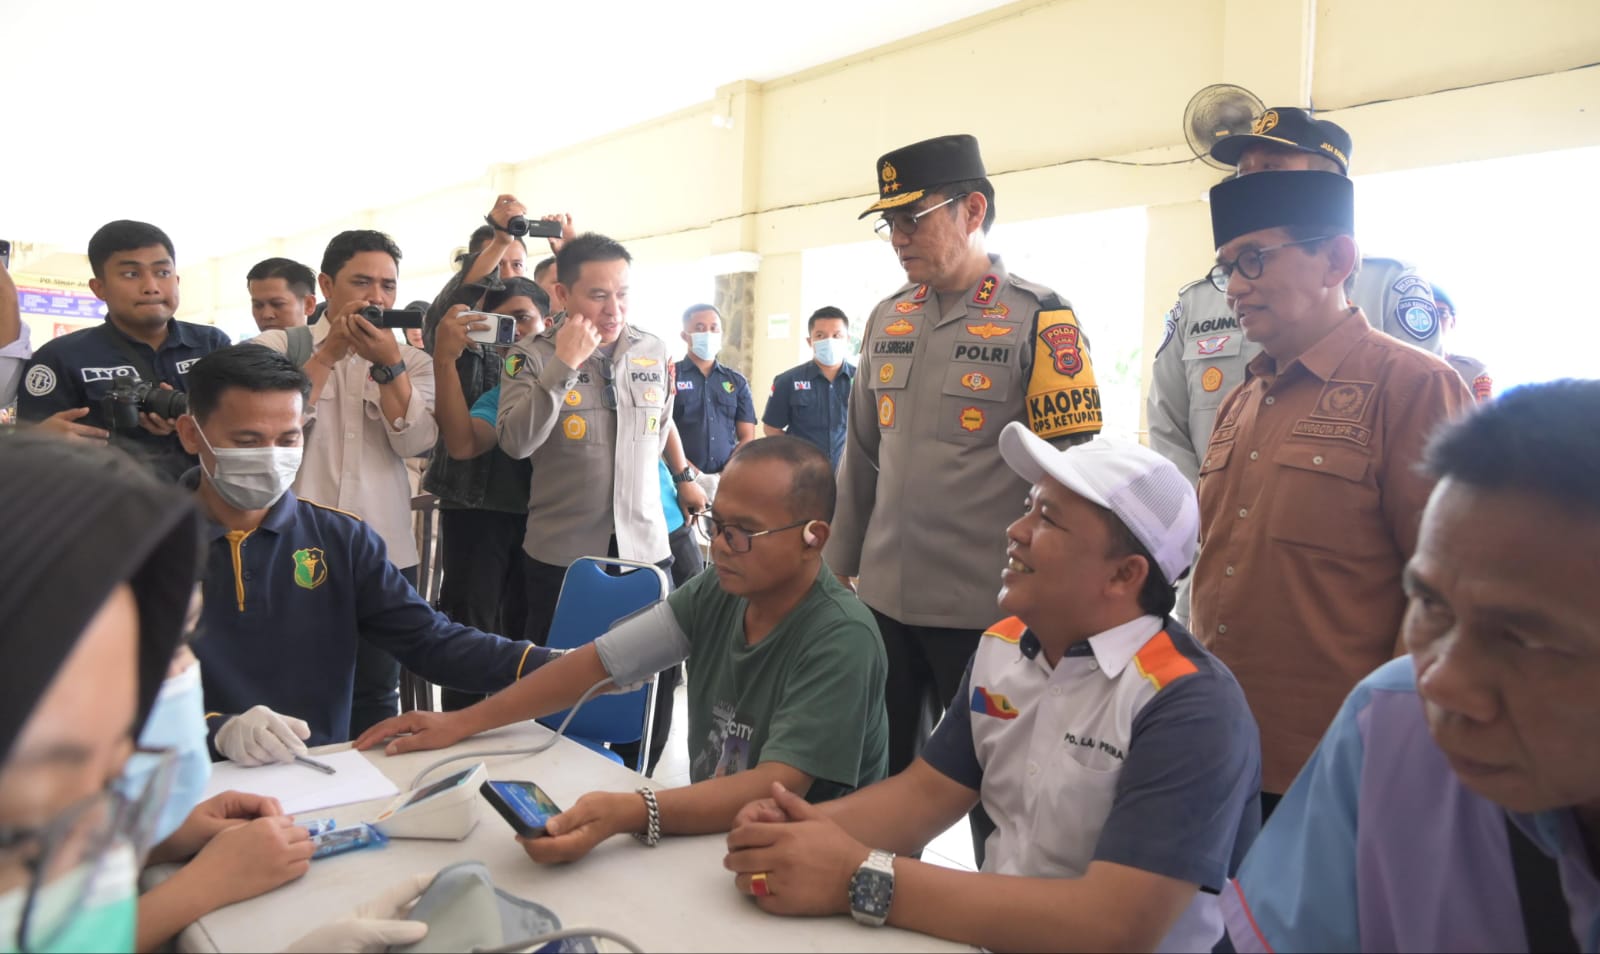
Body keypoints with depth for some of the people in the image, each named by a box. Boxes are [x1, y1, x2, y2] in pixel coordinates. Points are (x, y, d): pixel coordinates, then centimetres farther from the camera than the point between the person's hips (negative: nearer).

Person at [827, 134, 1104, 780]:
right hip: (884, 599, 5)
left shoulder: (1039, 320, -8)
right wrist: (837, 566, 15)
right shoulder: (888, 319, 10)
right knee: (877, 772, 15)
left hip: (986, 610, -5)